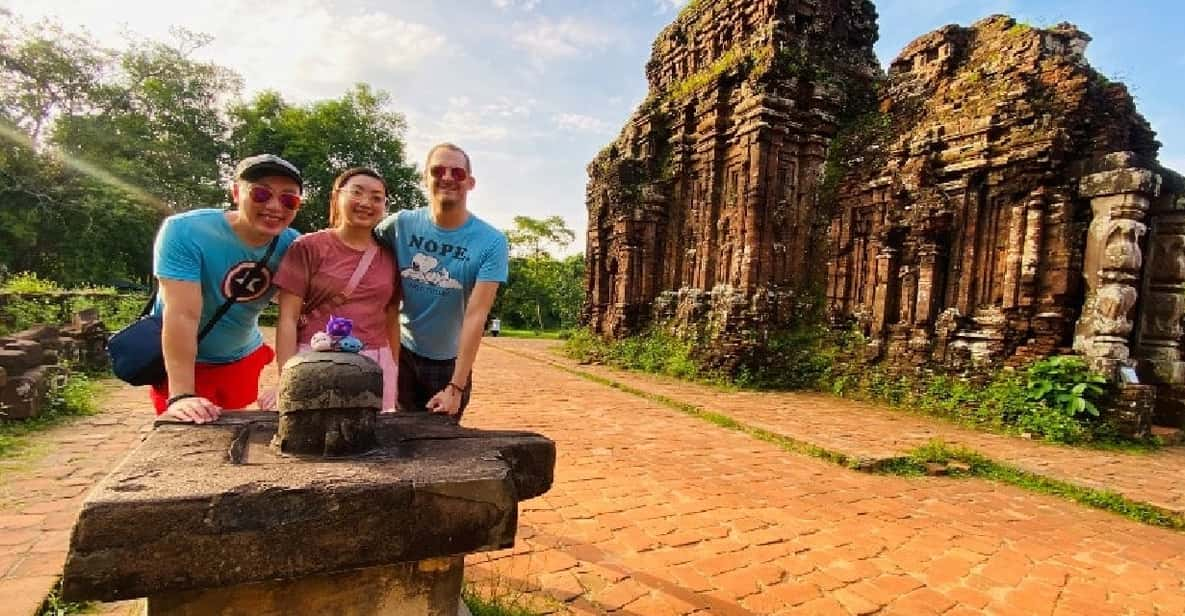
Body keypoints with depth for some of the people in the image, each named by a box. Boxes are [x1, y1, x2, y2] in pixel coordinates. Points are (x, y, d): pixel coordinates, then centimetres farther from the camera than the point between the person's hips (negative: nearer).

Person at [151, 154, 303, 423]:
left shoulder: (291, 245, -13)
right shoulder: (185, 231, -25)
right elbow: (182, 314, -32)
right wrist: (181, 396, -37)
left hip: (243, 359, 4)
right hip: (182, 361, -4)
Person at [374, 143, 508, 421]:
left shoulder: (491, 242, -16)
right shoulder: (400, 224, -9)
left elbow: (475, 315, -20)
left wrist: (456, 387, -24)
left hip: (450, 361, -1)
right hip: (400, 352, 1)